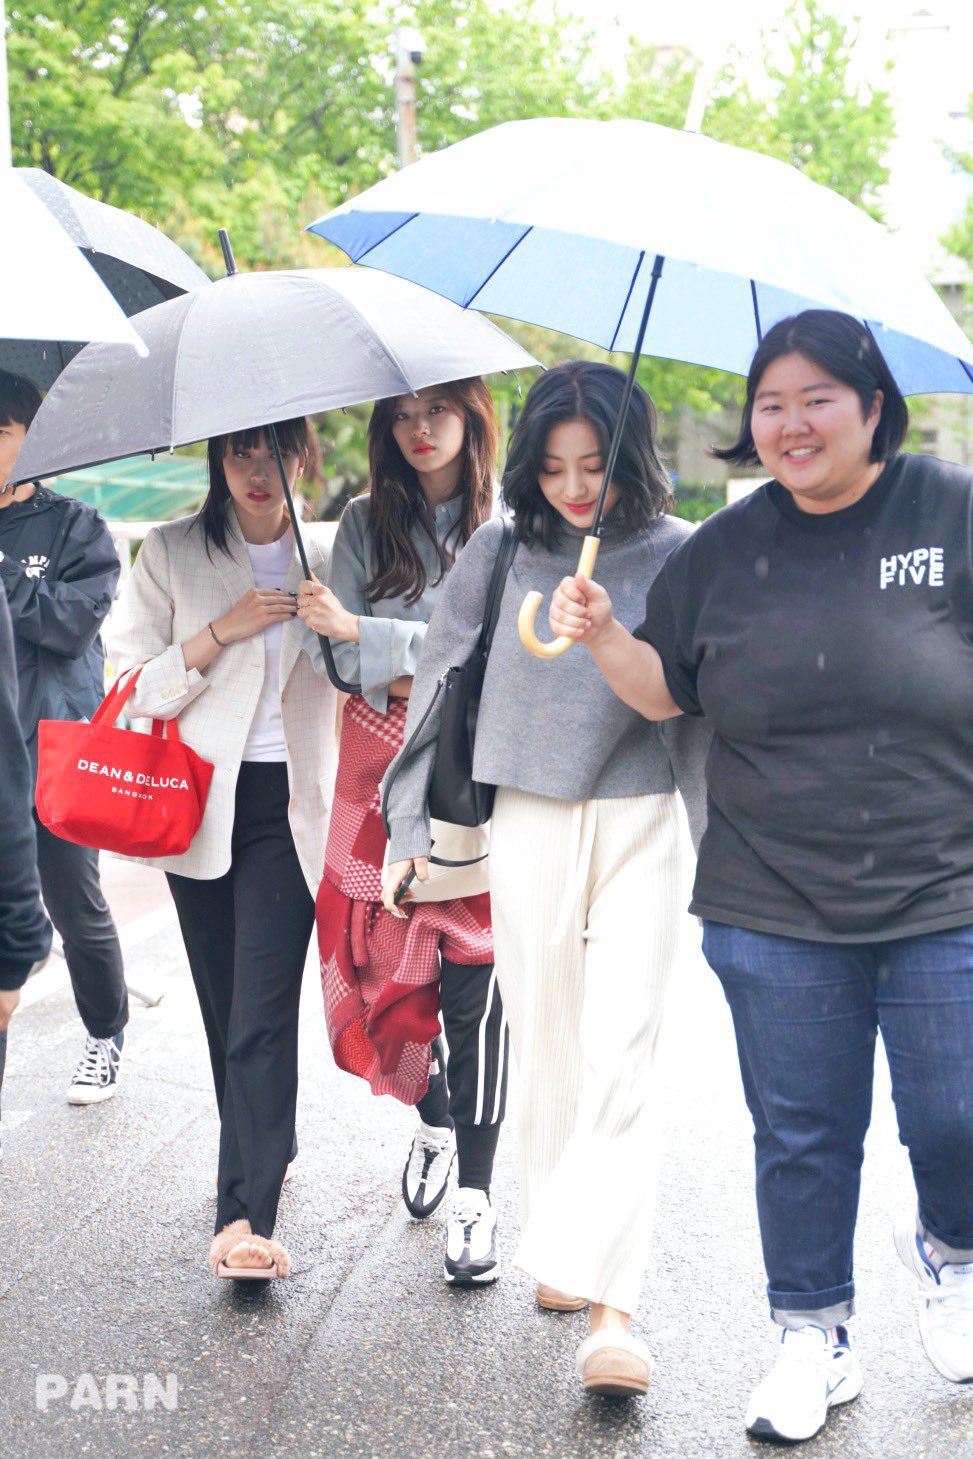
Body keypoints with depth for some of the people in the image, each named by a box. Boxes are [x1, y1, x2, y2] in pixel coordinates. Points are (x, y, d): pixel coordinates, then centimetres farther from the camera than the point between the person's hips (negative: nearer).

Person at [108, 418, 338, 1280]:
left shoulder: (327, 558, 7)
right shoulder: (171, 555, 4)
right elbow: (137, 689, 0)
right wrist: (221, 633, -13)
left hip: (287, 810, -1)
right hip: (198, 803, 1)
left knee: (262, 1013, -11)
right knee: (225, 1007, 10)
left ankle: (245, 1217, -13)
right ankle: (264, 1159, 30)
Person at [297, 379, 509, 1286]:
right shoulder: (365, 524, 11)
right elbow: (336, 649, 4)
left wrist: (367, 635, -15)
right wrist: (408, 676, -15)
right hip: (382, 776, 3)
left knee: (471, 984, -7)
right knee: (389, 964, 3)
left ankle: (476, 1194, -1)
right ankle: (433, 1120, 31)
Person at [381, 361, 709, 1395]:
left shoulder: (677, 556, -2)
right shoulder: (499, 554, 1)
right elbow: (435, 687, 7)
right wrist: (407, 828, 6)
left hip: (640, 824, -1)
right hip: (527, 825, 2)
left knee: (618, 1054, -8)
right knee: (547, 1049, 9)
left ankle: (607, 1301, -10)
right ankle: (558, 1242, 25)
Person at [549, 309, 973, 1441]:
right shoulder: (722, 552, 7)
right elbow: (664, 693, 12)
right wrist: (604, 636, -5)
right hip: (773, 914, 2)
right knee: (801, 1136, 11)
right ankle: (812, 1339, 29)